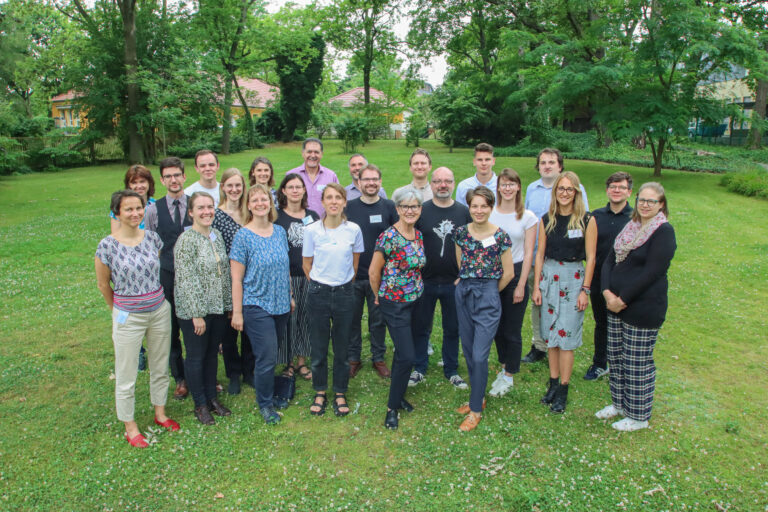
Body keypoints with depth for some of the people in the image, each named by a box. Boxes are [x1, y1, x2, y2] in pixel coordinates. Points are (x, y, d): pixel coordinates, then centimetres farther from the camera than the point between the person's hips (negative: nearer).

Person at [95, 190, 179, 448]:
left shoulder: (152, 237, -2)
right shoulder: (107, 246, -13)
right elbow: (103, 284, 0)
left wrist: (156, 299, 13)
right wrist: (119, 308, 10)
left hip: (160, 311, 4)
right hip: (128, 318, -4)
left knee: (160, 368, 17)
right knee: (126, 376, 7)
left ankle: (160, 413, 36)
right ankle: (130, 427, 25)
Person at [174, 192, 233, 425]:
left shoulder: (217, 235, 6)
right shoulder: (186, 240, -15)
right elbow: (186, 280, -18)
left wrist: (228, 304, 11)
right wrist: (196, 314, -18)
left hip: (218, 308, 7)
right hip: (194, 309, -6)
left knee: (212, 353, 17)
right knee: (196, 356, 7)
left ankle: (212, 397, 31)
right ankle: (200, 404, 22)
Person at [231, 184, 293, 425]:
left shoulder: (280, 232, 5)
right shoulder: (243, 236, -10)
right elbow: (237, 278, -9)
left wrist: (289, 296, 17)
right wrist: (237, 312, -9)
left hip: (281, 305, 5)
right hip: (257, 306, -5)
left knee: (270, 355, 15)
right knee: (267, 357, -2)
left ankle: (269, 394, 35)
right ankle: (265, 404, 18)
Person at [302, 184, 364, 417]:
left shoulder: (354, 230, -4)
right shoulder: (312, 230, -6)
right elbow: (307, 265, 5)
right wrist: (319, 285, 9)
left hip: (344, 293, 1)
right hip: (319, 293, 0)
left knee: (342, 346, 9)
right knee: (318, 346, 7)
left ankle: (340, 393, 24)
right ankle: (320, 393, 25)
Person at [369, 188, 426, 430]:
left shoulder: (418, 234, 4)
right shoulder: (388, 237, -18)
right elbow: (374, 272, -12)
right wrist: (379, 296, 0)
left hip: (414, 300, 7)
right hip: (394, 303, -7)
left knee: (403, 351, 17)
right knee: (407, 356, -7)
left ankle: (398, 395, 34)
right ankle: (392, 408, 9)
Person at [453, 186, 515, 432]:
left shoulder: (500, 236, -9)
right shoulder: (461, 233, 2)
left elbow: (508, 273, -3)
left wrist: (490, 291, 7)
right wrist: (468, 284, 14)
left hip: (488, 296, -4)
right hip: (463, 294, 5)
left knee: (479, 356, -6)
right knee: (469, 352, 13)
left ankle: (476, 410, 9)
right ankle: (478, 397, 32)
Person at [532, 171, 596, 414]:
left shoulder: (587, 220, -6)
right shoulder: (546, 220, 4)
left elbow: (590, 257, -5)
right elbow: (540, 254, 6)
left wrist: (585, 290, -7)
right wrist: (536, 286, 4)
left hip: (574, 278, -3)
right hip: (549, 276, 4)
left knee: (566, 336, -2)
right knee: (550, 333, 10)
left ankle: (563, 390, 9)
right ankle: (553, 383, 22)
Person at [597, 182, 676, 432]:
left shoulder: (664, 231, -11)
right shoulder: (630, 227, 11)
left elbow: (651, 272, -18)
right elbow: (609, 260, 8)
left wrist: (623, 299, -16)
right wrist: (607, 292, -7)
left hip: (644, 309, -7)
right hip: (616, 306, 7)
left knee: (638, 364, 3)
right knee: (616, 357, 16)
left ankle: (638, 416, 20)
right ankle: (619, 403, 35)